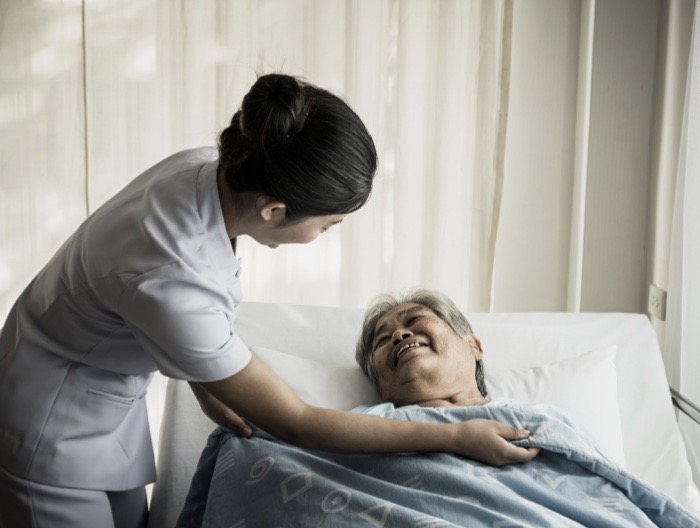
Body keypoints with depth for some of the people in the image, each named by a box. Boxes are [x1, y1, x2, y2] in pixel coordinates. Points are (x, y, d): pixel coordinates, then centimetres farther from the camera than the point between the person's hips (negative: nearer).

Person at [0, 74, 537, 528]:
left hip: (115, 398, 7)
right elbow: (296, 424, -27)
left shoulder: (211, 165, -18)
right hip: (55, 423, -7)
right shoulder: (170, 282, -39)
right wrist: (457, 437, -22)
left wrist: (203, 379, -3)